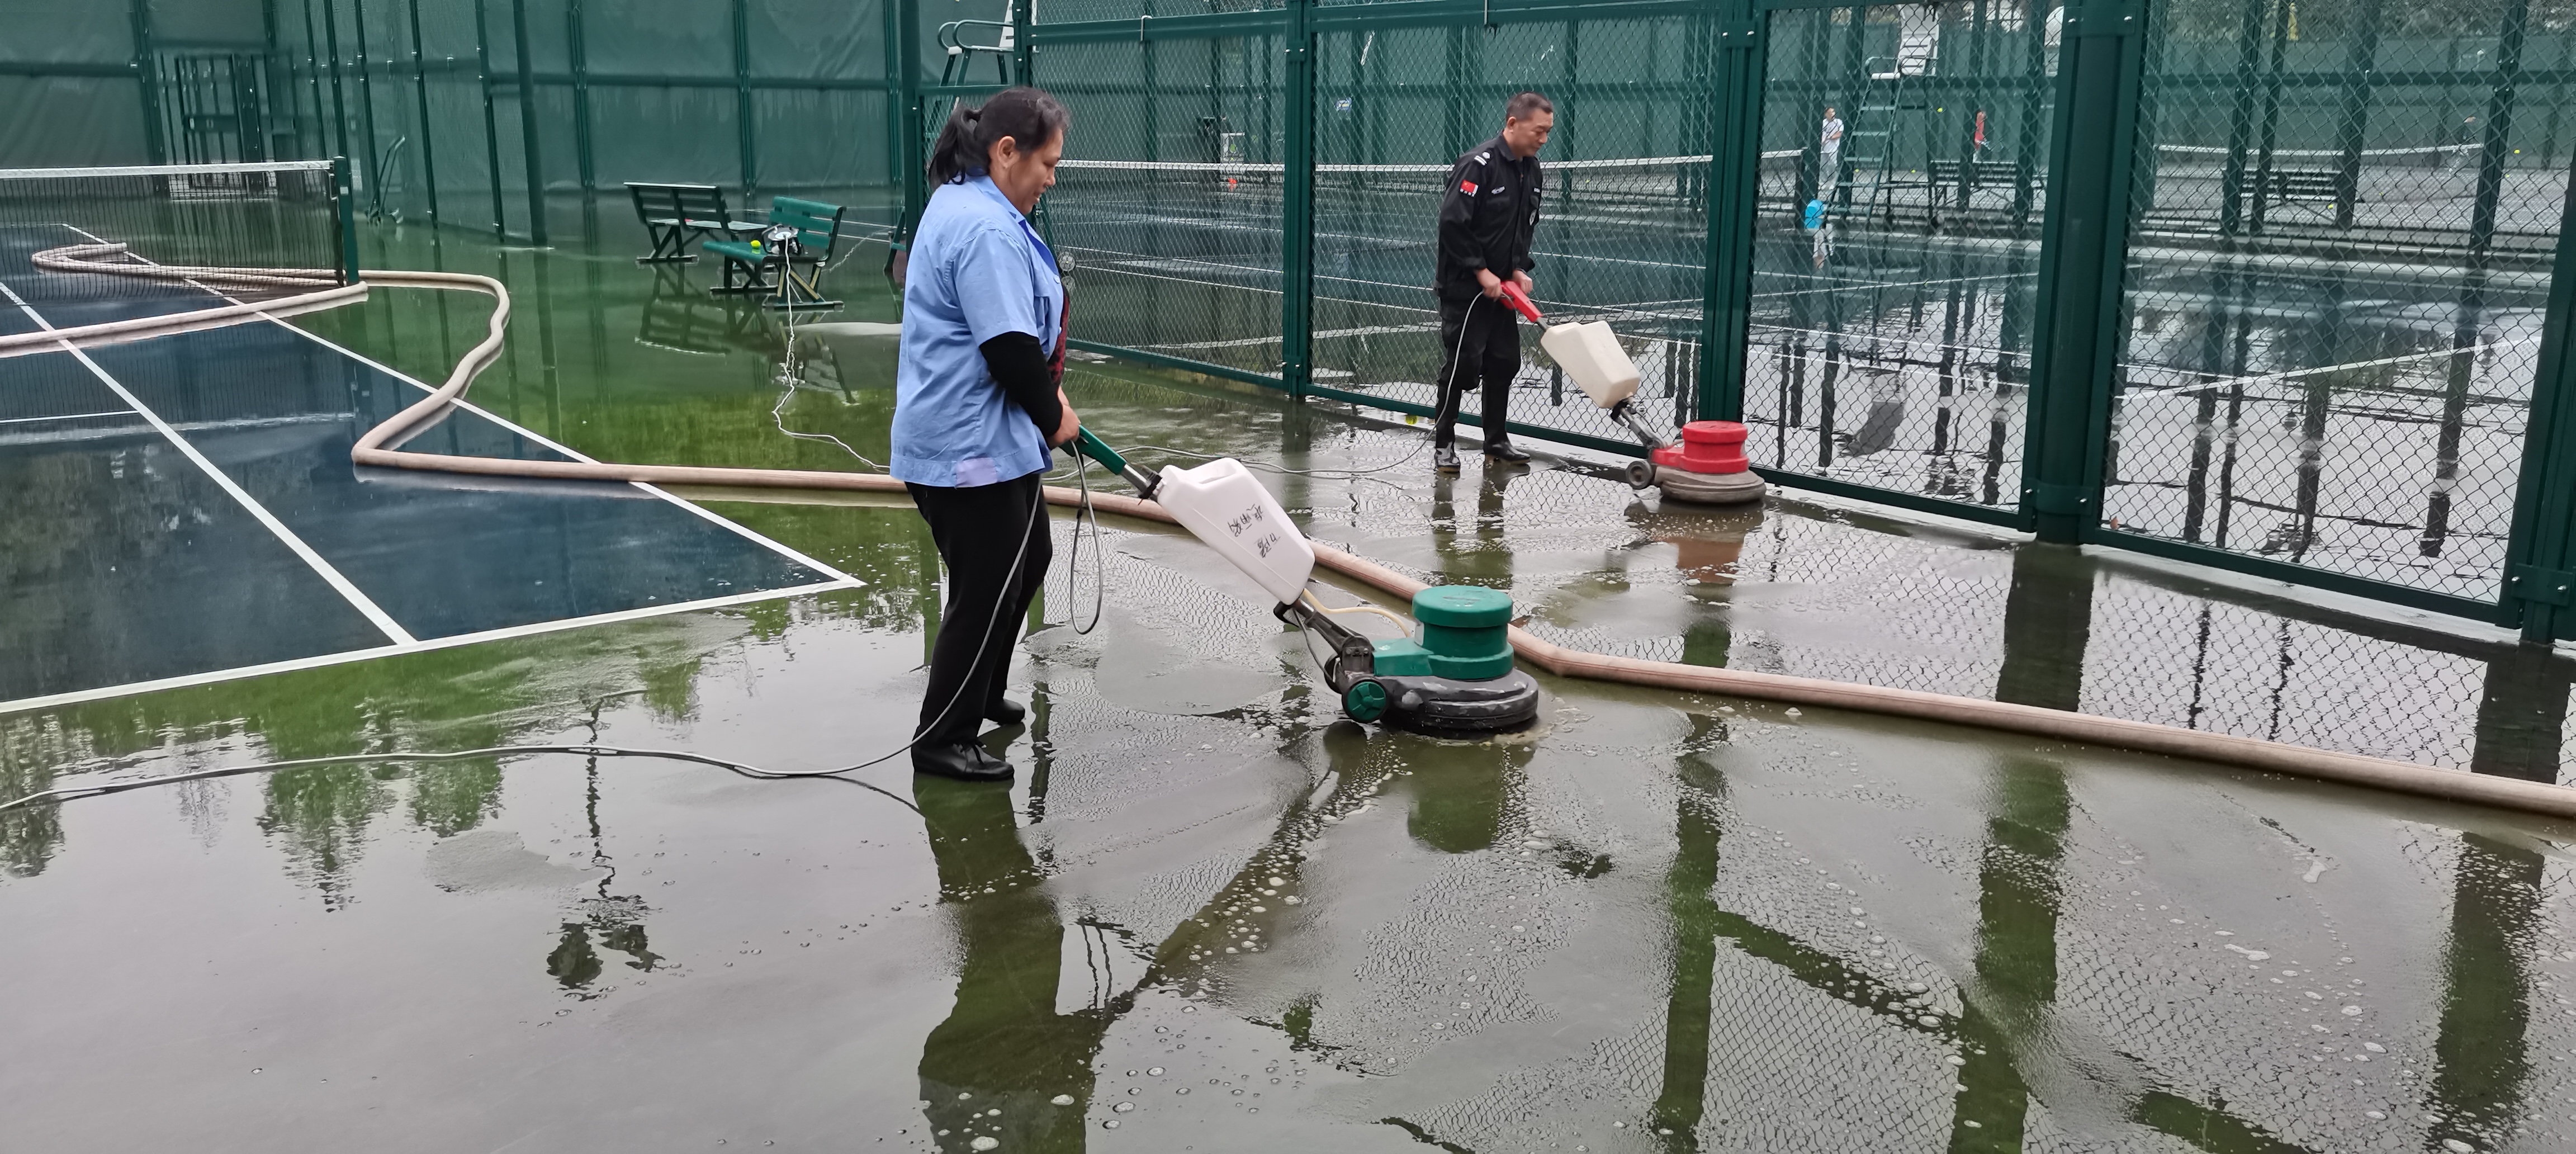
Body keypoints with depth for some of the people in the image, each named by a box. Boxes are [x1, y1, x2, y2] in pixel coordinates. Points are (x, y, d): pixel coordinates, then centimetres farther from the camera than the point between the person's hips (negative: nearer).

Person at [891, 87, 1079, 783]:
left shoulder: (958, 205, 14)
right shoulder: (987, 229, -21)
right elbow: (1012, 348, -25)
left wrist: (1046, 398, 15)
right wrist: (1053, 415, -9)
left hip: (956, 437, 11)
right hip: (975, 448, -11)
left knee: (1028, 557, 23)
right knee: (988, 589, -1)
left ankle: (978, 693, 38)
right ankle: (942, 740, 11)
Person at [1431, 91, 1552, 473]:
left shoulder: (1532, 171, 8)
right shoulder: (1478, 164, -18)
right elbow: (1453, 223, -21)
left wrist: (1519, 269, 3)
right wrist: (1481, 272, -19)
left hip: (1501, 286, 8)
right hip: (1464, 287, -8)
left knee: (1505, 362, 10)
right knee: (1461, 364, -5)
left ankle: (1496, 441, 21)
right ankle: (1442, 444, 7)